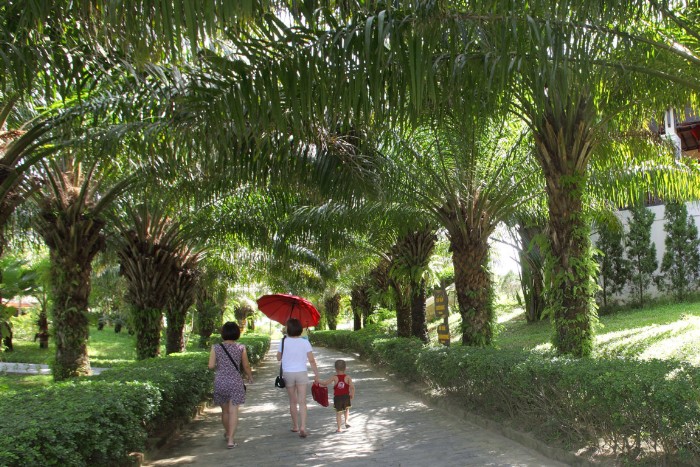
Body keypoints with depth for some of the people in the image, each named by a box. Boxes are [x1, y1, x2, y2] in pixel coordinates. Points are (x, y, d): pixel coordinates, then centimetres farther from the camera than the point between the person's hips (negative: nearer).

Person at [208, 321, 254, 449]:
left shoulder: (216, 348, -4)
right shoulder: (240, 348, -6)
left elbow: (211, 366, -5)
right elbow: (246, 366, 1)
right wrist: (250, 376, 19)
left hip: (220, 381, 2)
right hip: (235, 382, -2)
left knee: (225, 410, 19)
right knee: (233, 411, 2)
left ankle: (227, 433, 41)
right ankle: (230, 440, -2)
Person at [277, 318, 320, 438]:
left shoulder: (284, 342, -7)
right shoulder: (305, 342, -7)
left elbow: (278, 358, 4)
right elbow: (311, 360, -9)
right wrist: (316, 374, -1)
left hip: (288, 374, 1)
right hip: (301, 373, -1)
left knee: (293, 401, 15)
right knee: (302, 402, 0)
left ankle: (295, 426, 26)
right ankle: (302, 426, -14)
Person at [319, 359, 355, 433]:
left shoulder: (334, 378, -8)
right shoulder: (347, 377, -6)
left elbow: (325, 383, -12)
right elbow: (352, 386, -14)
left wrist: (318, 382, 4)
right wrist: (352, 395, 0)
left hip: (337, 397, -1)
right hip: (346, 396, 1)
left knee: (338, 413, 9)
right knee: (346, 409, 28)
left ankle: (339, 428, 10)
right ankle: (346, 421, 14)